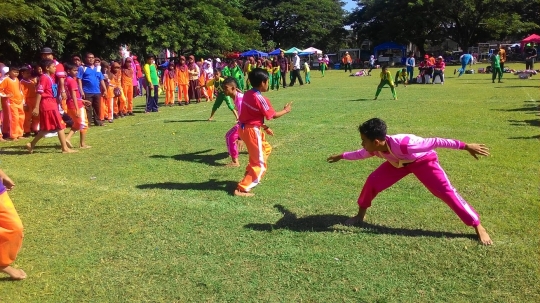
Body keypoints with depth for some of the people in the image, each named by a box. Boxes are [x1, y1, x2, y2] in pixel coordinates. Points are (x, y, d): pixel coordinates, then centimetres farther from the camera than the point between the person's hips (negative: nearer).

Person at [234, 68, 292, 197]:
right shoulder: (260, 99, -20)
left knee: (266, 149, 31)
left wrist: (264, 127, 19)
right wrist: (286, 110, 10)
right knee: (260, 165, 1)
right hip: (252, 131, -9)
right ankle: (242, 188, -2)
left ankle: (250, 174, 37)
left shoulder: (247, 94, 5)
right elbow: (273, 115, -8)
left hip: (245, 128, 9)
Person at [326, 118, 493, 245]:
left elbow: (435, 142, -40)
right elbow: (360, 154, 2)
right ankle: (360, 215, 13)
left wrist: (466, 146, -39)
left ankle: (478, 227, -5)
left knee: (446, 191, -15)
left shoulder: (403, 144, -44)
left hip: (424, 161, -5)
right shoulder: (374, 149, -23)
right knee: (372, 182, -9)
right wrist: (341, 156, 13)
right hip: (398, 163, 6)